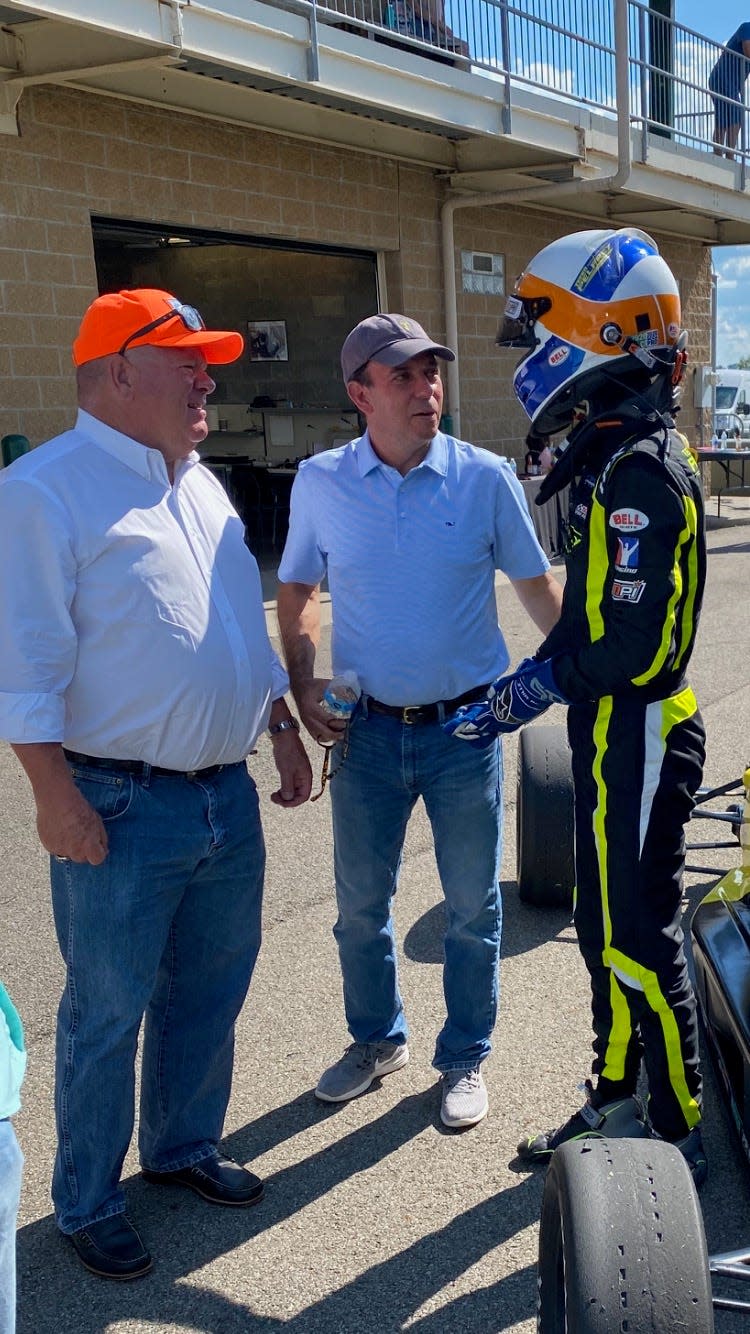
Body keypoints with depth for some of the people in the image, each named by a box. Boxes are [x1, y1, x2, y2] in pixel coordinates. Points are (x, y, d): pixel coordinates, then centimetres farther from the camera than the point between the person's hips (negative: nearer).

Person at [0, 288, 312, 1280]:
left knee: (209, 992, 19)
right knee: (107, 1015, 6)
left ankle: (184, 1146, 40)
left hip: (228, 795, 8)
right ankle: (87, 1204, 26)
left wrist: (282, 729, 19)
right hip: (122, 809, -7)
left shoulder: (201, 485, 14)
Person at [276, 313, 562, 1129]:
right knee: (360, 905, 15)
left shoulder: (485, 478, -6)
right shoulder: (320, 483, -2)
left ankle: (463, 1059, 31)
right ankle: (377, 1039, 39)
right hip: (366, 731, 2)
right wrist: (303, 689, -3)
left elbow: (536, 585, 4)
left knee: (472, 909, 11)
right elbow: (297, 591, 9)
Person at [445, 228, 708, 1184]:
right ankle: (617, 1109, 35)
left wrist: (522, 695, -15)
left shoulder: (638, 473, -21)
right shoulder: (613, 457, 10)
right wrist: (523, 685, 8)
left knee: (641, 944, 3)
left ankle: (679, 1139, 21)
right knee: (607, 934, 19)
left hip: (638, 742, -10)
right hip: (611, 737, 10)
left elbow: (634, 649, -26)